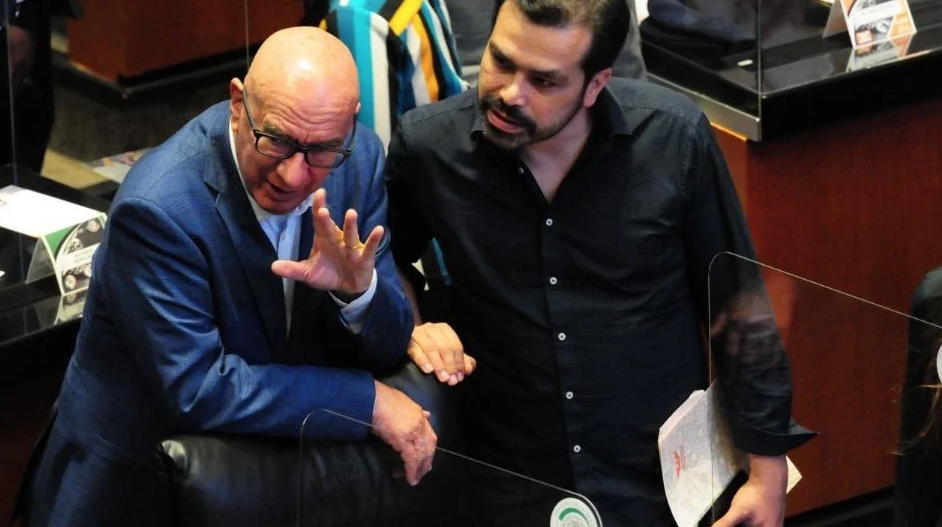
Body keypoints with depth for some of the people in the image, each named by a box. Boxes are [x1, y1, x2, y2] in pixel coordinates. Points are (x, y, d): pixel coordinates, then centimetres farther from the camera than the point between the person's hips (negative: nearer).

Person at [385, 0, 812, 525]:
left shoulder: (675, 137, -15)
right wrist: (410, 326, -11)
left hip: (668, 478, -1)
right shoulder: (427, 146, -13)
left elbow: (736, 307, -4)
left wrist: (768, 467, -2)